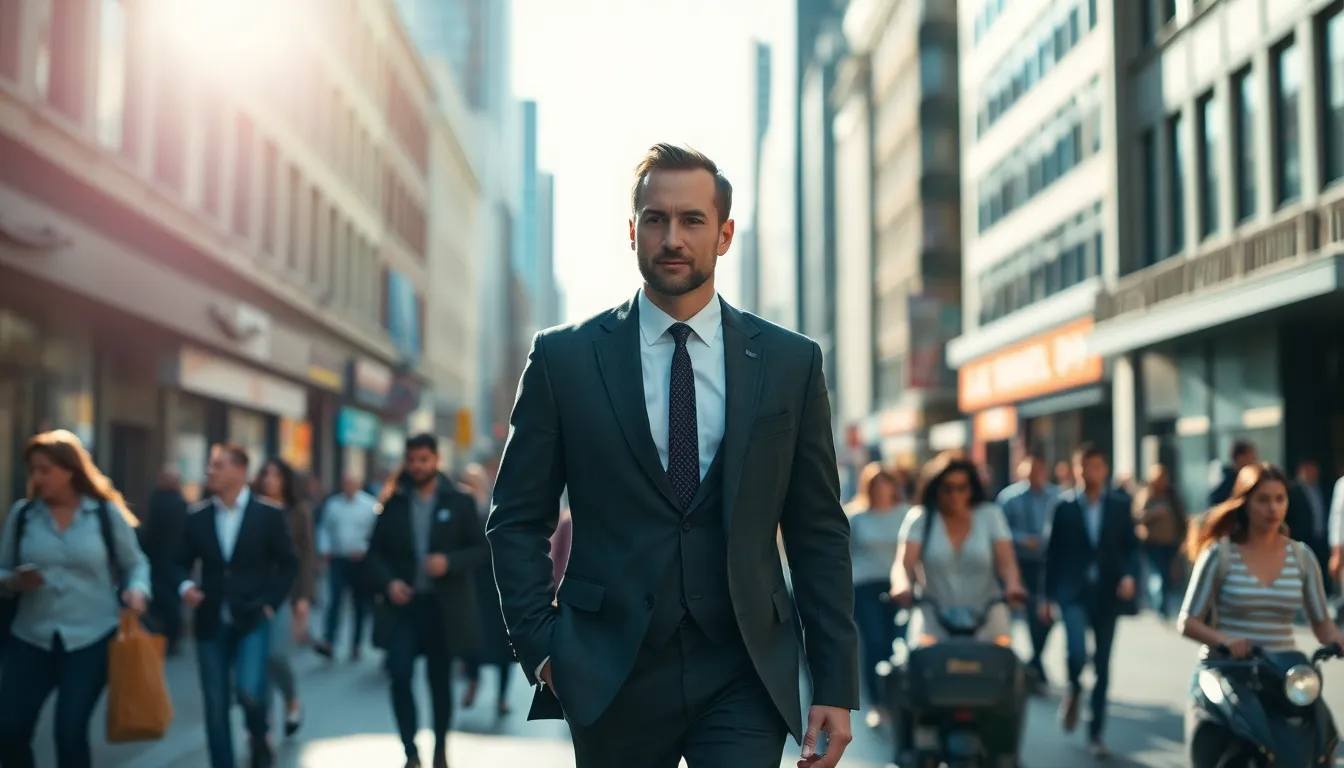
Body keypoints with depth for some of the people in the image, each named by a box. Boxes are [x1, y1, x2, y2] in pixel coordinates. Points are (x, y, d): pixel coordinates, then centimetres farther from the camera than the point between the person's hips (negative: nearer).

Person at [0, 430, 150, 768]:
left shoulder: (106, 512, -1)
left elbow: (135, 563, 6)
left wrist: (136, 590, -14)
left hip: (91, 639, -2)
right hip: (31, 638, 3)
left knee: (70, 732, -5)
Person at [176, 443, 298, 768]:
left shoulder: (269, 514, -3)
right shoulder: (197, 517, 3)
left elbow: (289, 563, 2)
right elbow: (182, 563, 11)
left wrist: (271, 603, -6)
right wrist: (185, 586, -10)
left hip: (252, 619, -3)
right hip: (211, 623, 3)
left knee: (249, 691, -18)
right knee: (216, 707, 4)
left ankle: (259, 738, 15)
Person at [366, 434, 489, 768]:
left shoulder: (460, 502, -1)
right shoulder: (394, 503, 4)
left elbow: (481, 549, -3)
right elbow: (375, 552, 7)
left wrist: (450, 562, -20)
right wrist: (388, 582, -11)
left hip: (444, 606, -1)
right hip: (404, 604, 1)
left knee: (440, 681, 10)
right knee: (400, 676, -13)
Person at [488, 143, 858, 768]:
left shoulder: (790, 362, 4)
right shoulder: (564, 358, 1)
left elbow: (818, 532, 5)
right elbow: (518, 521, 5)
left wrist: (836, 686, 1)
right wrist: (540, 647, -5)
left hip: (744, 677, 0)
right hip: (611, 676, 0)